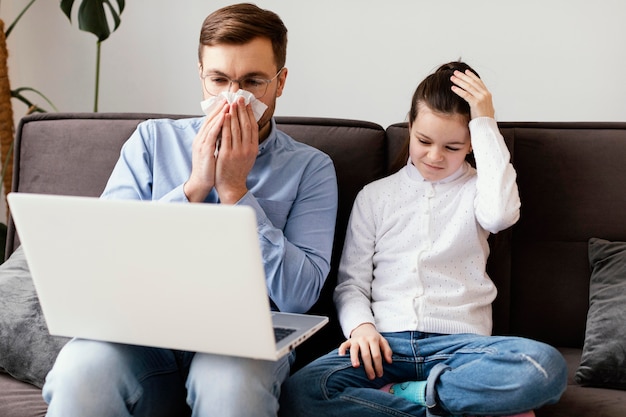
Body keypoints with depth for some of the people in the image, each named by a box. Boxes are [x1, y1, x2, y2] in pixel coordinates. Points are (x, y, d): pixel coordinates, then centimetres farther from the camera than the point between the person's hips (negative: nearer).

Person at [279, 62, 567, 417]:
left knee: (547, 367, -33)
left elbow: (501, 214, -14)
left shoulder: (476, 189, 12)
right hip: (386, 343, 1)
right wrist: (361, 326, -9)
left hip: (459, 343, -1)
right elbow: (351, 281, 13)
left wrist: (486, 122, -6)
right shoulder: (375, 196, 16)